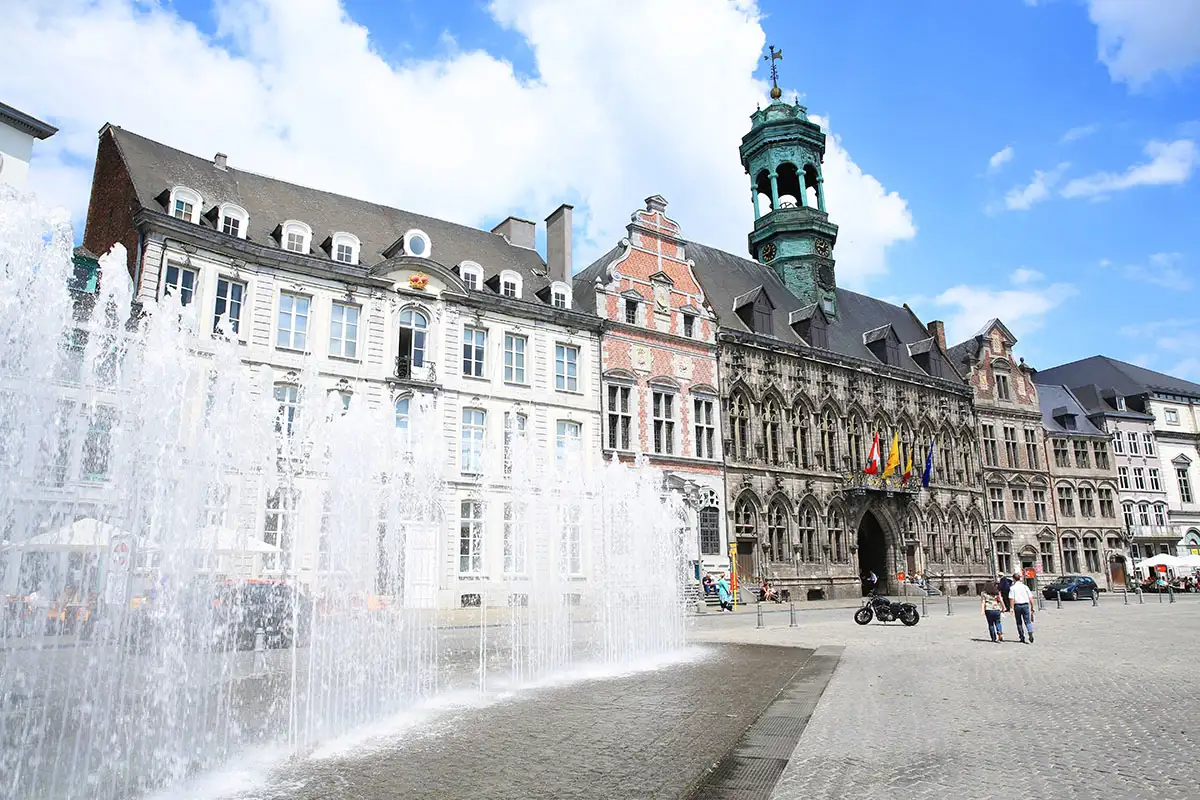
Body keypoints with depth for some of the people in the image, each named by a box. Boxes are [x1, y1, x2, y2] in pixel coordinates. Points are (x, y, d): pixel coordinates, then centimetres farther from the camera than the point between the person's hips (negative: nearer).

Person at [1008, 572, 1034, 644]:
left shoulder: (1012, 587, -2)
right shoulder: (1025, 586, 6)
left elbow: (1012, 599, -9)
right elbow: (1030, 598, 4)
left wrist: (1012, 608, -7)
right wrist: (1032, 607, 11)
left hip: (1017, 605, -2)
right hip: (1025, 605, 2)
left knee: (1019, 622, 11)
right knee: (1027, 621, 4)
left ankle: (1022, 637, 14)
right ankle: (1030, 633, -21)